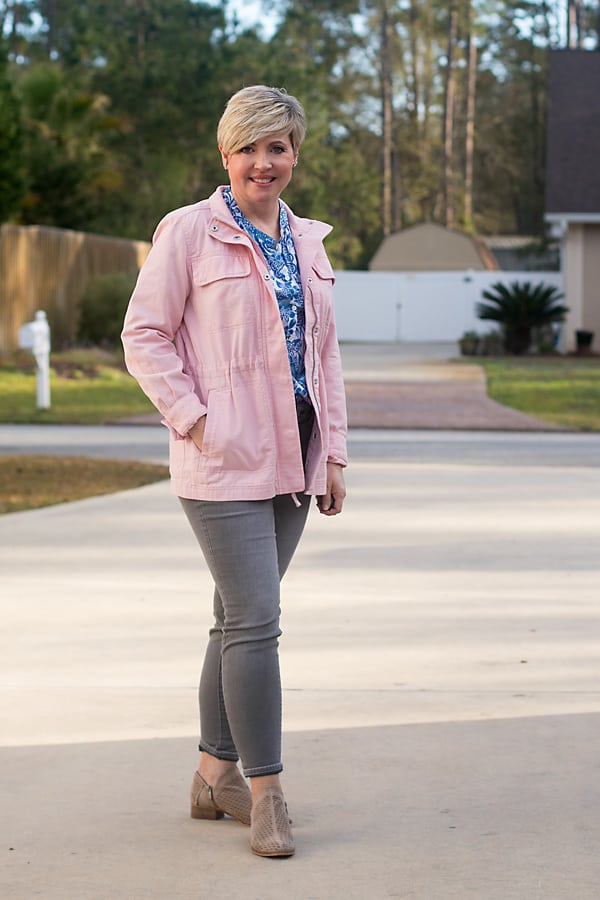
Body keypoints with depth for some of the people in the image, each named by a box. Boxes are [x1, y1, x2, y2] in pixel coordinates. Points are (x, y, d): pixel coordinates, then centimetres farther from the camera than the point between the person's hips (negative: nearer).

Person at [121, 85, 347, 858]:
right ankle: (265, 793, -2)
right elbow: (143, 335, -5)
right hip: (224, 464, -6)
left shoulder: (307, 241, 14)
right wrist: (193, 418, -13)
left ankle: (214, 778, 22)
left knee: (238, 619, 13)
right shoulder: (188, 231, -5)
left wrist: (333, 451, 12)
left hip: (290, 461, 6)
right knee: (256, 620, -10)